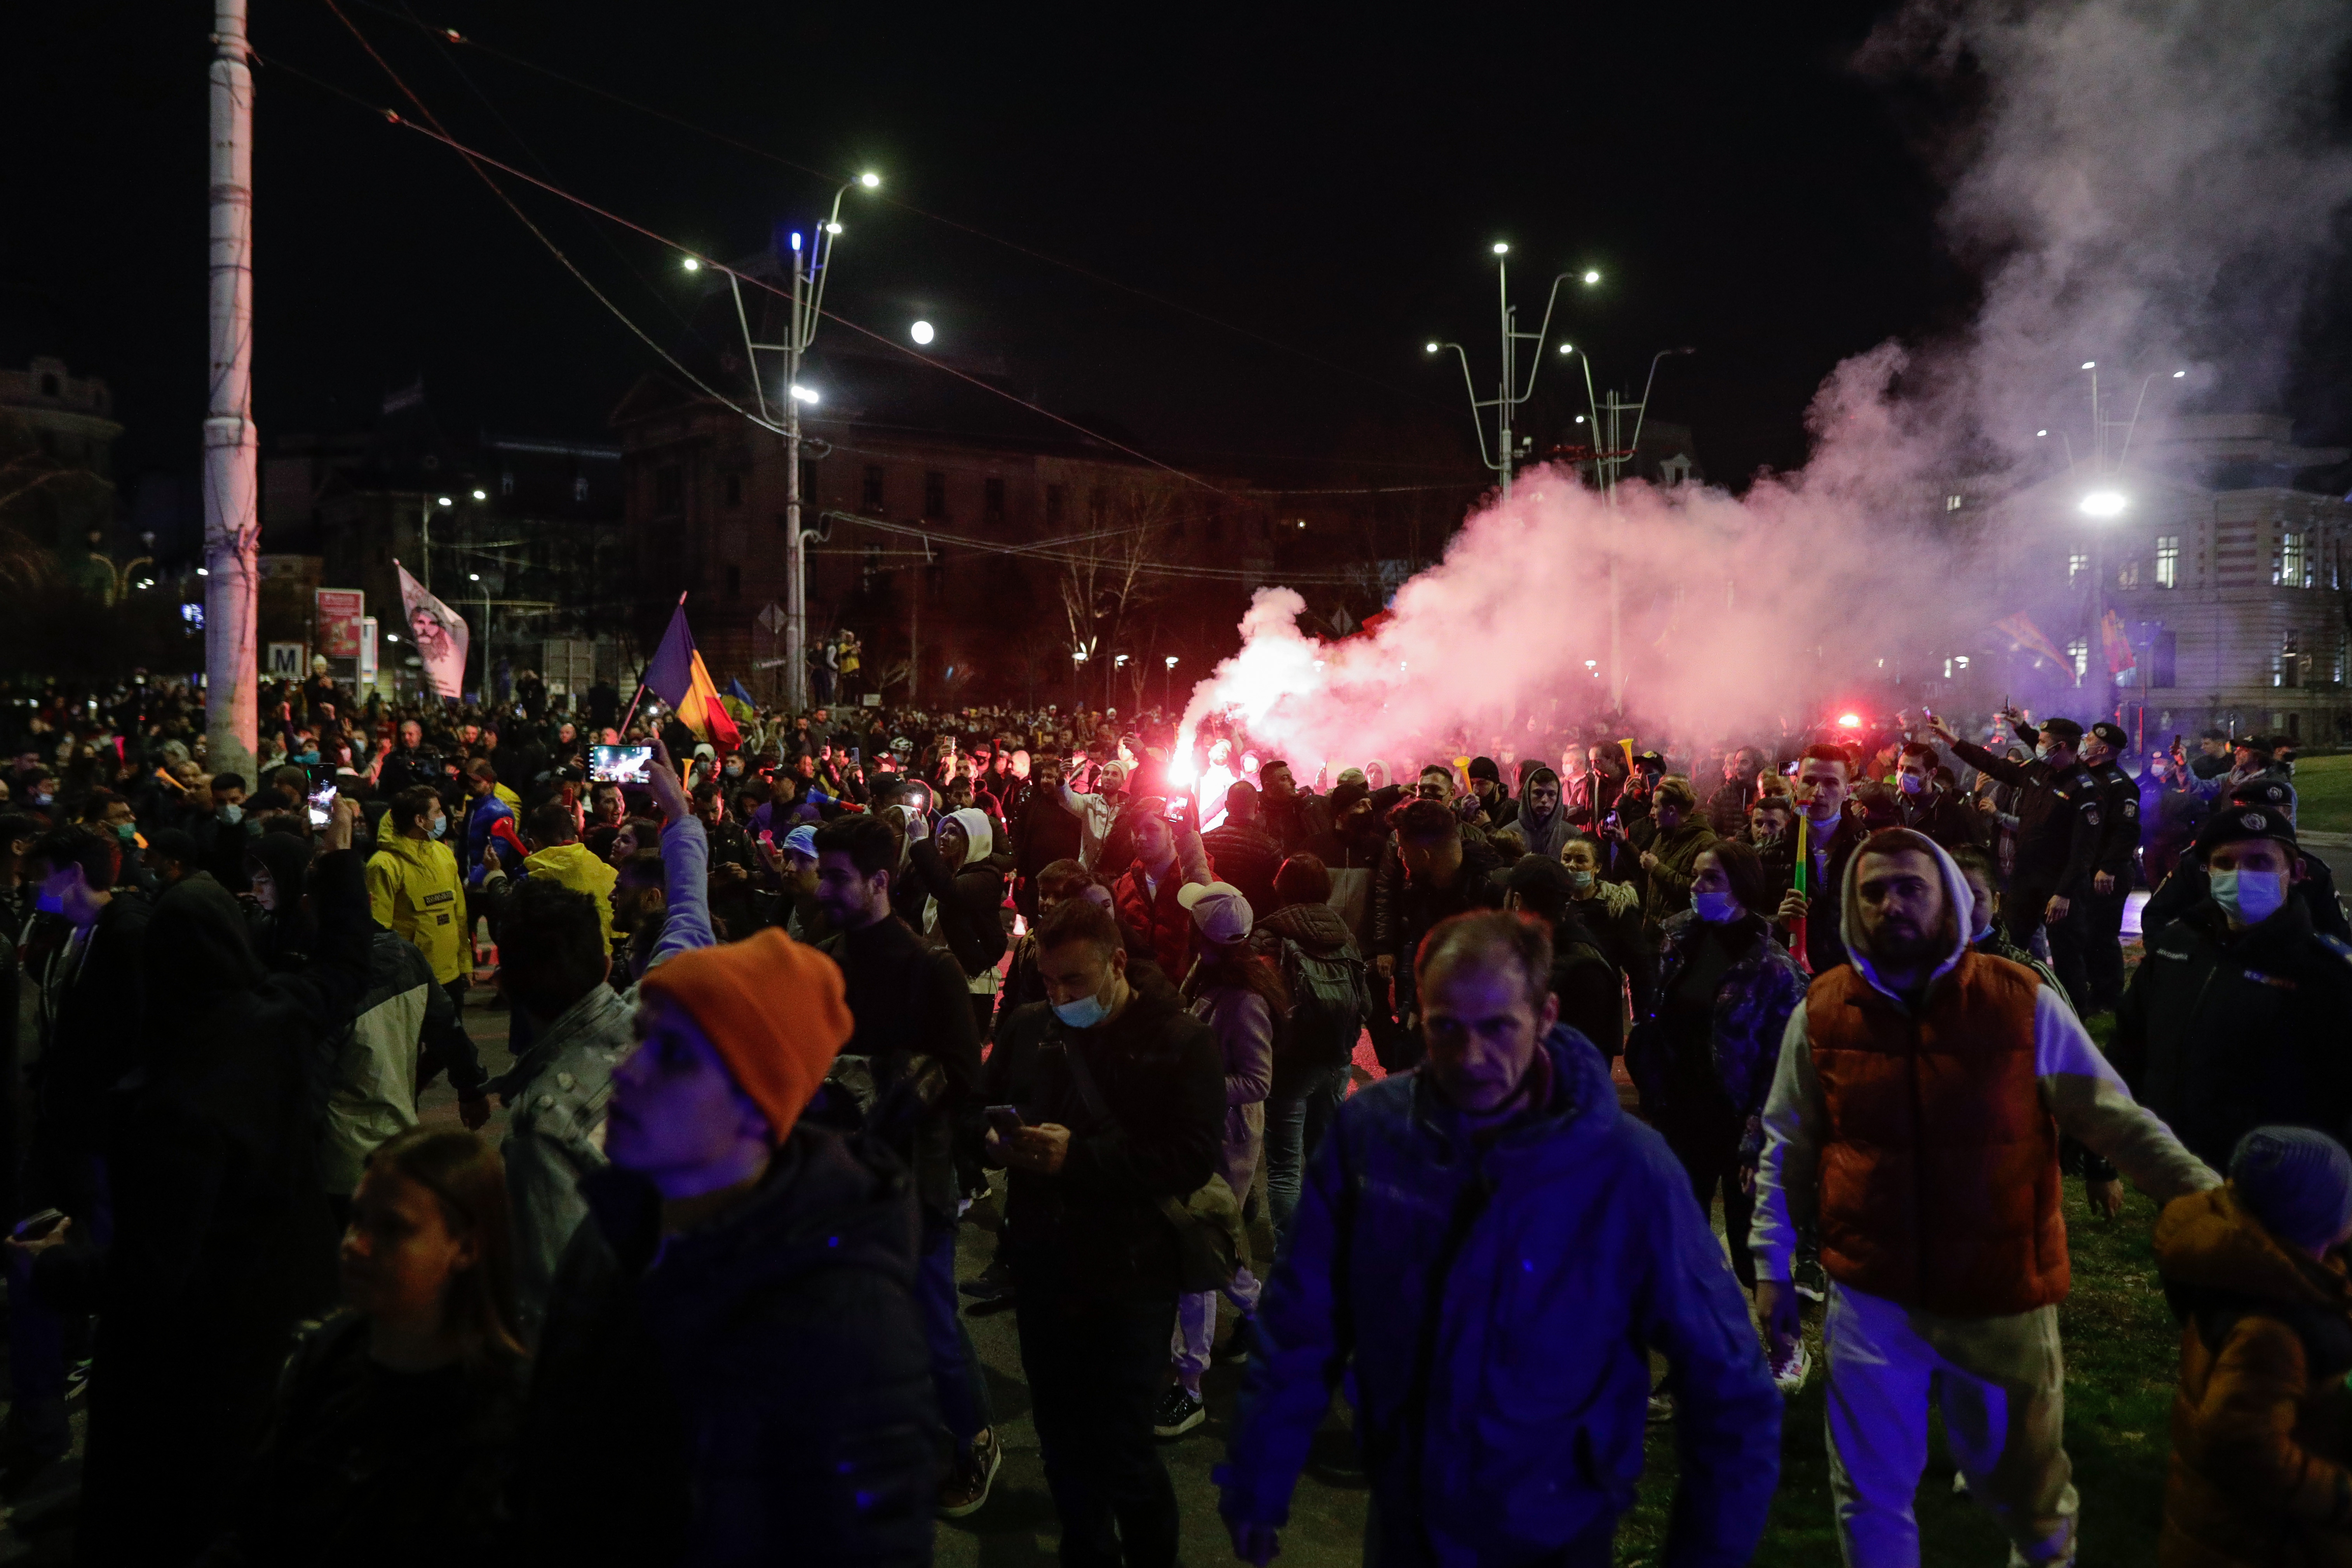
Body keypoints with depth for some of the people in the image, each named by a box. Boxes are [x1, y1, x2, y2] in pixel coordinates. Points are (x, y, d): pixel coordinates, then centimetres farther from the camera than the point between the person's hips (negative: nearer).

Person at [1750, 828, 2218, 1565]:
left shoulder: (2023, 1004, -9)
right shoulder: (1819, 1013, -5)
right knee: (1871, 1495, 14)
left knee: (2023, 1484, 22)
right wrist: (1771, 1266, 4)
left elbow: (2118, 1119, -4)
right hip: (1871, 1296, 0)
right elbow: (1787, 1150, 4)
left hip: (2004, 1297, 0)